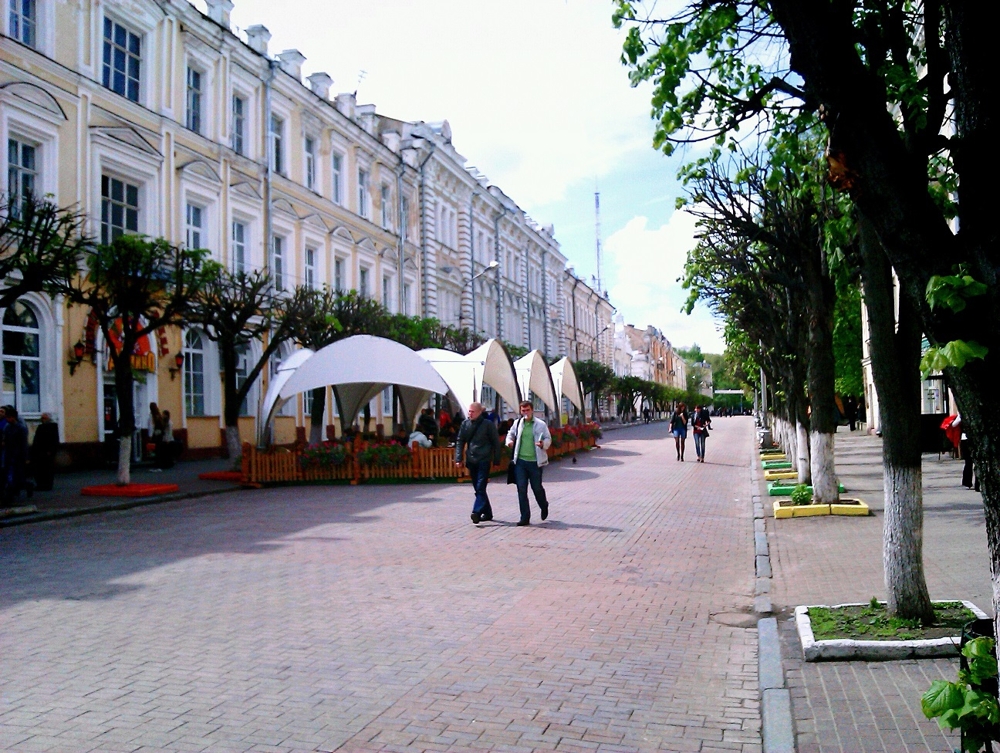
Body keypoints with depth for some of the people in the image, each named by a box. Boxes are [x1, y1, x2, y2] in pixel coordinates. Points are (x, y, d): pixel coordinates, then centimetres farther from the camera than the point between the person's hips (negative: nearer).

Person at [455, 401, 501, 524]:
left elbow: (496, 442, -2)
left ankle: (477, 512, -20)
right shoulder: (465, 424, 6)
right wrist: (458, 458, 1)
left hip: (484, 461, -5)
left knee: (480, 488, -13)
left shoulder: (488, 424, -6)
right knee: (478, 489, 11)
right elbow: (460, 441, 9)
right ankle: (487, 513, 22)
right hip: (471, 461, 5)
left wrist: (496, 460, -4)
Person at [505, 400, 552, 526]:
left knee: (537, 488, 7)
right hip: (520, 461, 3)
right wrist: (509, 441, 0)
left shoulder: (540, 424, -4)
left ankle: (544, 506, 39)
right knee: (521, 489, 0)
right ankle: (525, 518, 7)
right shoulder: (517, 423, 6)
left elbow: (548, 439, 0)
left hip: (535, 462, -3)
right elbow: (510, 434, 21)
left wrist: (543, 444, -22)